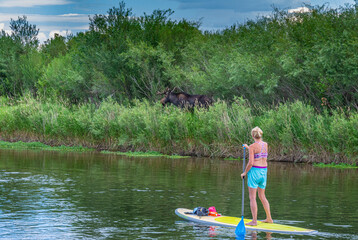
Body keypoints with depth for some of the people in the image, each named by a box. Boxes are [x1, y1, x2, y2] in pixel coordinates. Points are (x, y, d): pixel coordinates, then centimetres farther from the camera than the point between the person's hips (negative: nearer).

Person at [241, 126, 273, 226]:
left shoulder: (253, 146, -13)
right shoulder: (265, 144, 5)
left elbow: (251, 162, -18)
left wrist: (245, 173, -4)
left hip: (254, 170, -7)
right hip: (264, 171, 7)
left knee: (252, 197, -1)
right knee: (262, 196, 19)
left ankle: (254, 221, -4)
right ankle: (269, 218, 22)